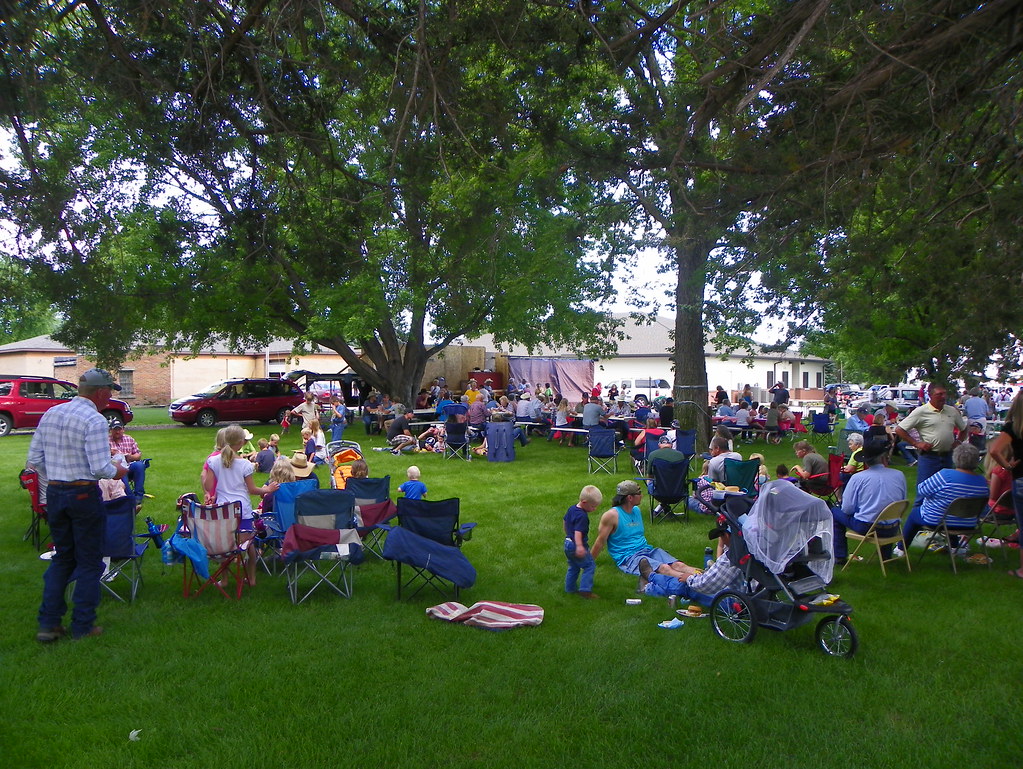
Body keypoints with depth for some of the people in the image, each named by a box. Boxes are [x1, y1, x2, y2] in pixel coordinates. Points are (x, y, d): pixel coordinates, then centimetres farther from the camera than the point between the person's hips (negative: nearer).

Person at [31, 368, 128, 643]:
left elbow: (34, 458, 7)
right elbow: (100, 468, -21)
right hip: (84, 495, -7)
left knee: (62, 558, 19)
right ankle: (83, 626, 13)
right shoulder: (94, 420, -17)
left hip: (54, 493, 7)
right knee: (89, 561, 7)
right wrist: (117, 471, -1)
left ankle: (48, 623, 19)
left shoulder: (50, 414, 5)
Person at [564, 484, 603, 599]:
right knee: (589, 565, -2)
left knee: (573, 567, 21)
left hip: (568, 543, 9)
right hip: (576, 545, -9)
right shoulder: (582, 516, -23)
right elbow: (578, 532, -32)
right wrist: (579, 546, -42)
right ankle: (585, 590, -5)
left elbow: (564, 521, 21)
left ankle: (569, 588, 27)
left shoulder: (572, 508, 7)